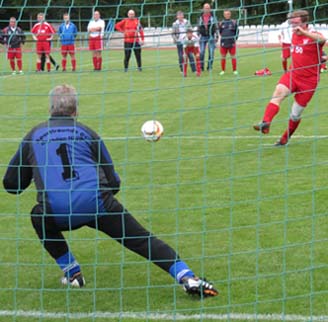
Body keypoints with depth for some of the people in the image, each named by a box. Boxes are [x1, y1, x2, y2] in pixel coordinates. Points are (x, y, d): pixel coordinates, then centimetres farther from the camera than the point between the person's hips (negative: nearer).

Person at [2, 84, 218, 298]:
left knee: (39, 217, 34)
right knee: (142, 240, 5)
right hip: (97, 204, 0)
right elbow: (113, 183, 19)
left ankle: (72, 273, 27)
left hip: (56, 212, 0)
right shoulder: (86, 132, 20)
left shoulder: (33, 136, 21)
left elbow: (11, 184, 26)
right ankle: (186, 277, -12)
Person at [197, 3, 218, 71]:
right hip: (203, 37, 1)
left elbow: (216, 27, 4)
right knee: (201, 52, -4)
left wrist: (216, 36, -1)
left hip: (211, 37, -1)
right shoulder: (200, 18, 5)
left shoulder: (213, 17, 2)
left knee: (211, 52, -2)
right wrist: (198, 36, 10)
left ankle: (209, 67, 6)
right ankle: (201, 66, 5)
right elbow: (198, 28, 13)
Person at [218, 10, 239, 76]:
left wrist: (235, 38, 2)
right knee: (223, 57, 5)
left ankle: (234, 70, 13)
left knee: (233, 56, 4)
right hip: (223, 43, 1)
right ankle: (223, 70, 15)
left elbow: (237, 31, 8)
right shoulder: (221, 23, 6)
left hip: (232, 42, -1)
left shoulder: (233, 22, 3)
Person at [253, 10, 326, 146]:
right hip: (293, 74, 4)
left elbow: (322, 39, -41)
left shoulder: (313, 35, -14)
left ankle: (285, 139, 28)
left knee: (295, 114, 3)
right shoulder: (294, 35, 7)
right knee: (279, 91, -28)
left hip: (308, 80, -4)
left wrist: (304, 32, -52)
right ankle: (265, 123, -45)